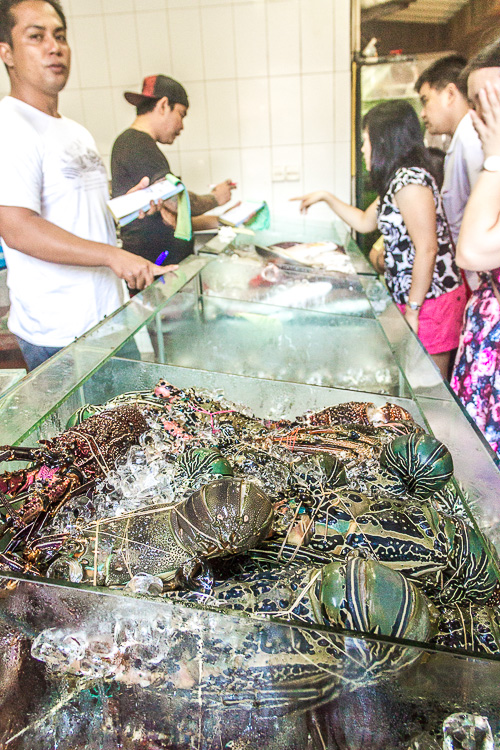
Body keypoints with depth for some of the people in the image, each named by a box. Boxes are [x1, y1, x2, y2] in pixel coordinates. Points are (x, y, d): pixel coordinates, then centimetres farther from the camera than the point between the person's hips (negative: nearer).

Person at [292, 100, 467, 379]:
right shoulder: (397, 181, 15)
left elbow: (427, 249, -21)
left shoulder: (409, 180, -17)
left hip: (430, 301, -10)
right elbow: (365, 222, 28)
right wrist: (326, 197, 25)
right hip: (413, 298, 10)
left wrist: (412, 311, -18)